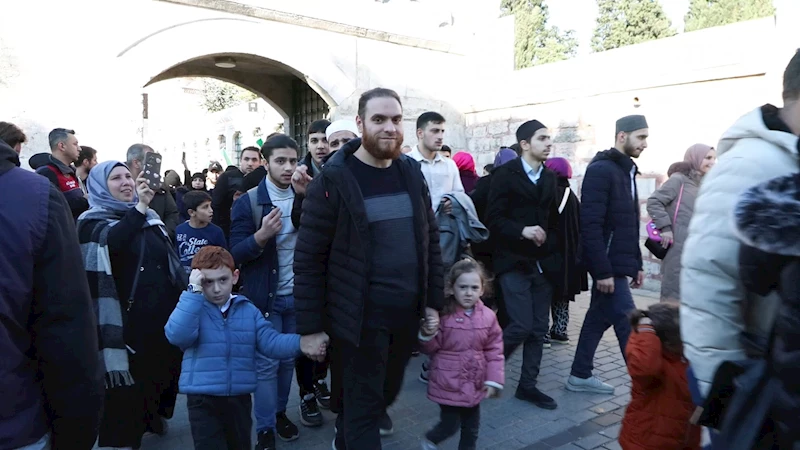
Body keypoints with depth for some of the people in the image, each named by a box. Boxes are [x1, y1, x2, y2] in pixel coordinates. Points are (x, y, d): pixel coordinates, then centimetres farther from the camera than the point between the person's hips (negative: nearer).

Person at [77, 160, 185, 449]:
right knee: (129, 381, 2)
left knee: (166, 370, 18)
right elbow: (112, 242, -29)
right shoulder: (93, 223, -4)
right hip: (129, 319, -6)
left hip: (166, 312, 6)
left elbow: (171, 260, 18)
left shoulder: (150, 217, 12)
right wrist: (140, 207, -33)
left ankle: (155, 416, 40)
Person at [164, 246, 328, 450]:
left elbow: (270, 342, -5)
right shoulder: (191, 308, -5)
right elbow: (177, 335, -25)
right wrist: (194, 291, -24)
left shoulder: (249, 310, 4)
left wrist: (300, 343, -23)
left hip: (239, 398, 4)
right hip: (203, 400, -4)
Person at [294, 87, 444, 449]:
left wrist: (433, 301, 7)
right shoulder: (333, 179, -12)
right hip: (358, 317, -6)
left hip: (407, 313, 6)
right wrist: (310, 326, -10)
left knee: (386, 392, 23)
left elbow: (431, 240, 10)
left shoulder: (411, 173, 4)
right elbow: (309, 258, -11)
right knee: (362, 406, 6)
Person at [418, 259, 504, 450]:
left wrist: (494, 380, -4)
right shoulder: (443, 315, -16)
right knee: (450, 424, 4)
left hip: (474, 384, 4)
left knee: (472, 426, 17)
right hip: (448, 383, -4)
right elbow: (430, 348, -8)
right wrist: (428, 336, -29)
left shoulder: (488, 317, -5)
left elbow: (495, 351, 0)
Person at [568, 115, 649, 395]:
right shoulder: (601, 170, -14)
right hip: (608, 265, -10)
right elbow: (591, 225, -22)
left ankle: (580, 376, 25)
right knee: (629, 326, -5)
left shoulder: (627, 171, 16)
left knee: (599, 318, 14)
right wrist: (602, 271, -23)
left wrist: (637, 264, 16)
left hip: (619, 264, 10)